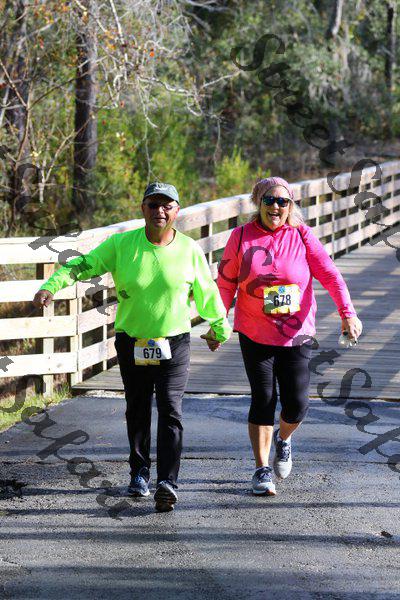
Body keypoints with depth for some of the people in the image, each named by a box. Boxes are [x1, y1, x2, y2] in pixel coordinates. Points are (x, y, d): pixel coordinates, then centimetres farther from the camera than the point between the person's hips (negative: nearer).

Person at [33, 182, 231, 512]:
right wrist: (51, 286, -26)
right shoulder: (122, 244, -5)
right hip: (131, 342, 2)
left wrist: (220, 328, 21)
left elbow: (207, 293, 9)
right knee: (137, 410, 13)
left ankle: (168, 482, -18)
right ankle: (140, 471, 32)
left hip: (174, 342, -1)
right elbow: (83, 265, -9)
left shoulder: (190, 250, -4)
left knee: (170, 410, -14)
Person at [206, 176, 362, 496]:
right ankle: (262, 470, 11)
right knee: (263, 401, -2)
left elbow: (330, 275, -7)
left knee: (296, 405, -1)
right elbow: (225, 283, 4)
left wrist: (348, 312, -19)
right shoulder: (241, 237, -2)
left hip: (297, 336, 1)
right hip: (255, 336, 0)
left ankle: (283, 439, 34)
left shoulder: (302, 235, -2)